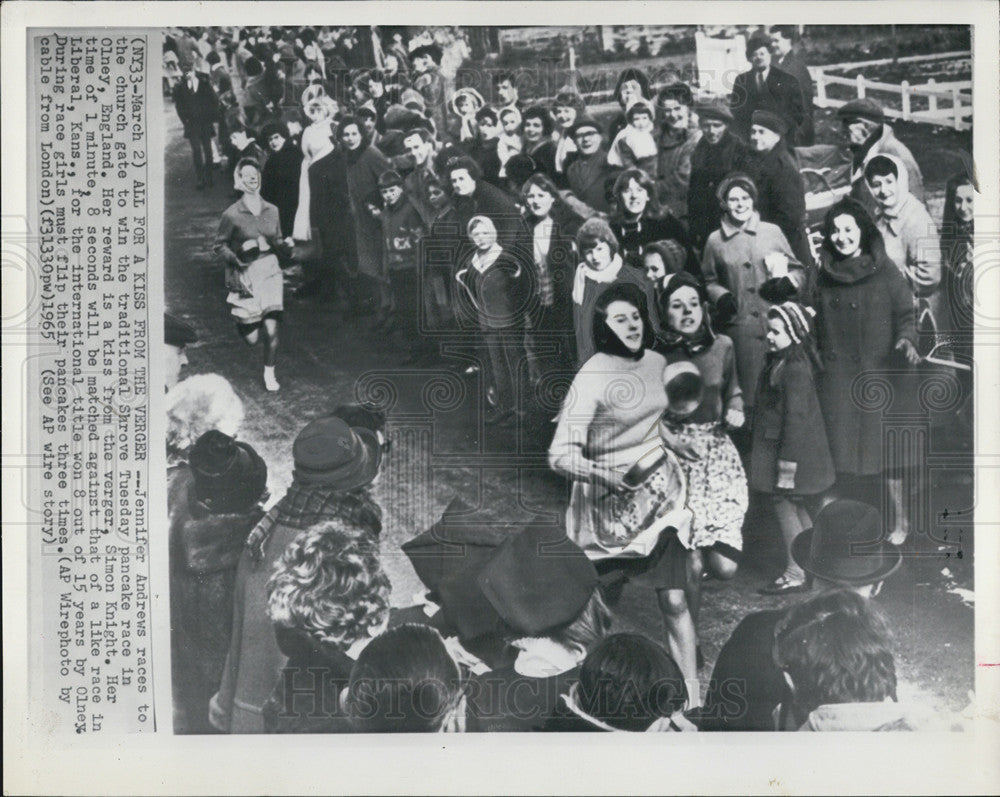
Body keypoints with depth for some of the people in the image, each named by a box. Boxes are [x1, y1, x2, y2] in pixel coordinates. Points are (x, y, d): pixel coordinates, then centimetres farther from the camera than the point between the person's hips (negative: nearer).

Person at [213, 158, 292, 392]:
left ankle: (269, 373, 17)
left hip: (270, 271, 3)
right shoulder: (232, 214, -9)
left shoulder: (271, 210, 3)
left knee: (271, 330, -5)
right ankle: (239, 319, 40)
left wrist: (285, 245, -8)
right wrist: (236, 258, -20)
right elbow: (219, 246, -3)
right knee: (252, 338, 2)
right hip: (244, 276, -3)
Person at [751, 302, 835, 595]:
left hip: (791, 447, -10)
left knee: (784, 506, -2)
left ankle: (795, 575, 6)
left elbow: (796, 415, -23)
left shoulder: (795, 368, -21)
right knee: (797, 508, 17)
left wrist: (787, 462, -22)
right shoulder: (781, 362, 10)